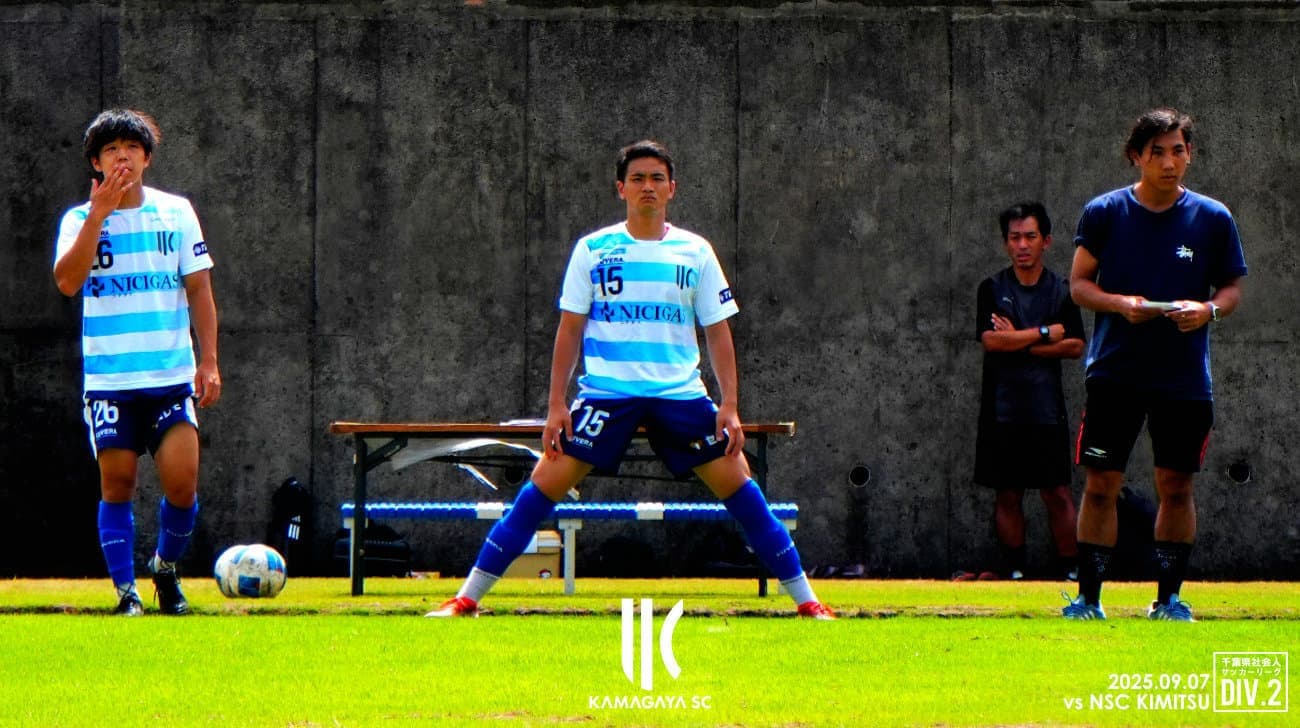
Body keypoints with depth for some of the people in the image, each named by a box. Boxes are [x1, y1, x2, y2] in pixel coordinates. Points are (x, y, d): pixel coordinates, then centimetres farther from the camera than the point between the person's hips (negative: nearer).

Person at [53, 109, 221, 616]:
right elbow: (67, 281, -15)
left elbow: (199, 288, 9)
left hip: (172, 375, 1)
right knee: (117, 485, -2)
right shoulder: (80, 220, 2)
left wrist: (209, 361, 2)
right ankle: (126, 591, 8)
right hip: (109, 379, -1)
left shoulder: (176, 212, 7)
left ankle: (166, 567, 18)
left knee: (181, 483, -8)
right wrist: (100, 213, -18)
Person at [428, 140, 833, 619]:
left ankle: (806, 601, 6)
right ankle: (467, 598, -3)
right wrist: (557, 404, 0)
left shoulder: (695, 252, 6)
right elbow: (570, 331, 6)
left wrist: (730, 407, 0)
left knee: (738, 486, -4)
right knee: (544, 485, -9)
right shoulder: (592, 250, 3)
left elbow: (718, 332, 8)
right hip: (606, 392, -1)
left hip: (680, 394, 1)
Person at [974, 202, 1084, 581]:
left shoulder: (1061, 291, 5)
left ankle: (1068, 569, -1)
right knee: (1007, 494, 4)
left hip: (1047, 410, 0)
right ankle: (1015, 570, 10)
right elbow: (991, 340, -11)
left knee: (1058, 494, -4)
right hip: (1002, 408, 0)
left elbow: (1075, 347, -5)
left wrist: (1020, 344, -11)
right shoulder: (992, 289, 4)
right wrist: (1046, 333, -9)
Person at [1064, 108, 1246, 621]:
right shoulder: (1104, 213, 1)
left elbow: (1232, 289, 9)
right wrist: (1121, 304, -15)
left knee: (1176, 486, 3)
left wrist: (1208, 310, -13)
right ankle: (1088, 596, 5)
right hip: (1114, 371, -1)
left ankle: (1169, 597, 14)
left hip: (1185, 378, 1)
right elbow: (1079, 284, 4)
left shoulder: (1213, 218, 3)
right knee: (1100, 484, -2)